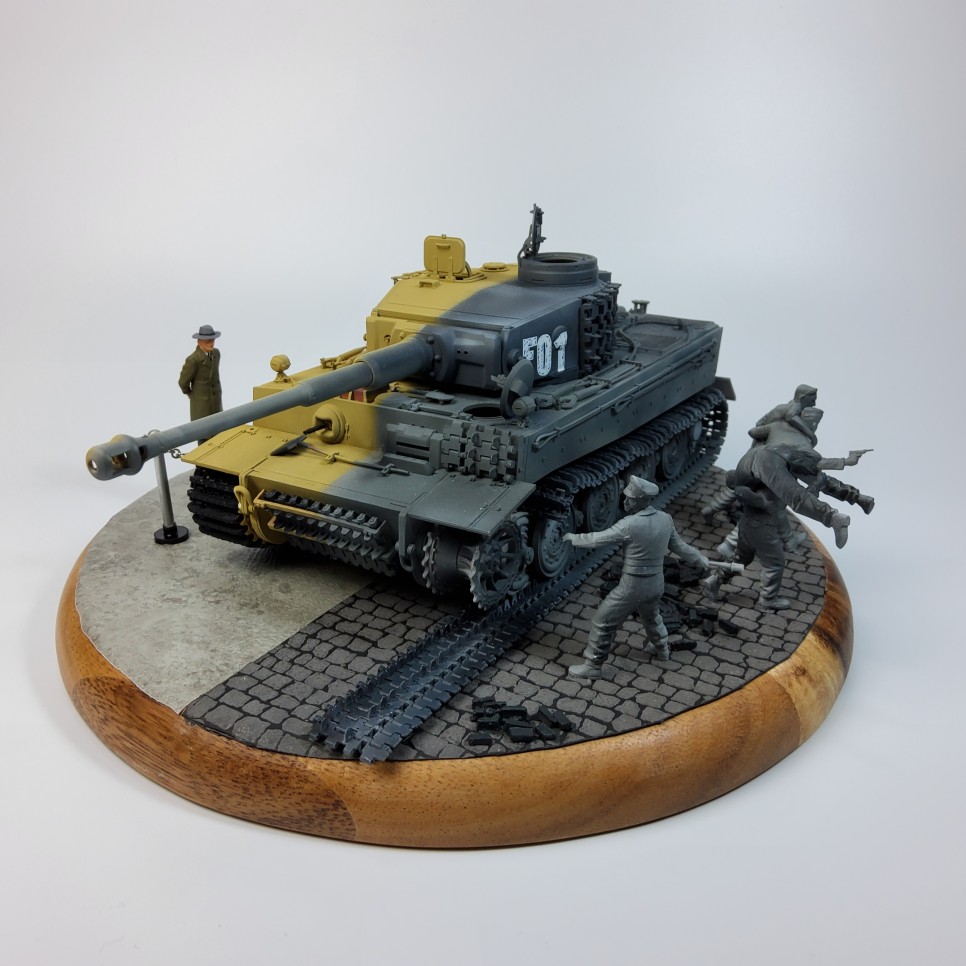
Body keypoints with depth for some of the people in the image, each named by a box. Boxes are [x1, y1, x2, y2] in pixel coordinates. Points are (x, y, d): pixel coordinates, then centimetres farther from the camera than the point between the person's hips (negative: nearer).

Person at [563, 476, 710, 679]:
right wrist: (701, 560, 25)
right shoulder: (665, 519, -5)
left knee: (602, 622, 7)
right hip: (656, 583, 7)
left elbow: (599, 539, -16)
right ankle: (662, 650, 56)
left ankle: (593, 665, 15)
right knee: (652, 617, 36)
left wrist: (574, 538, 1)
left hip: (633, 586, -7)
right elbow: (679, 546, 8)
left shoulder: (630, 525, -25)